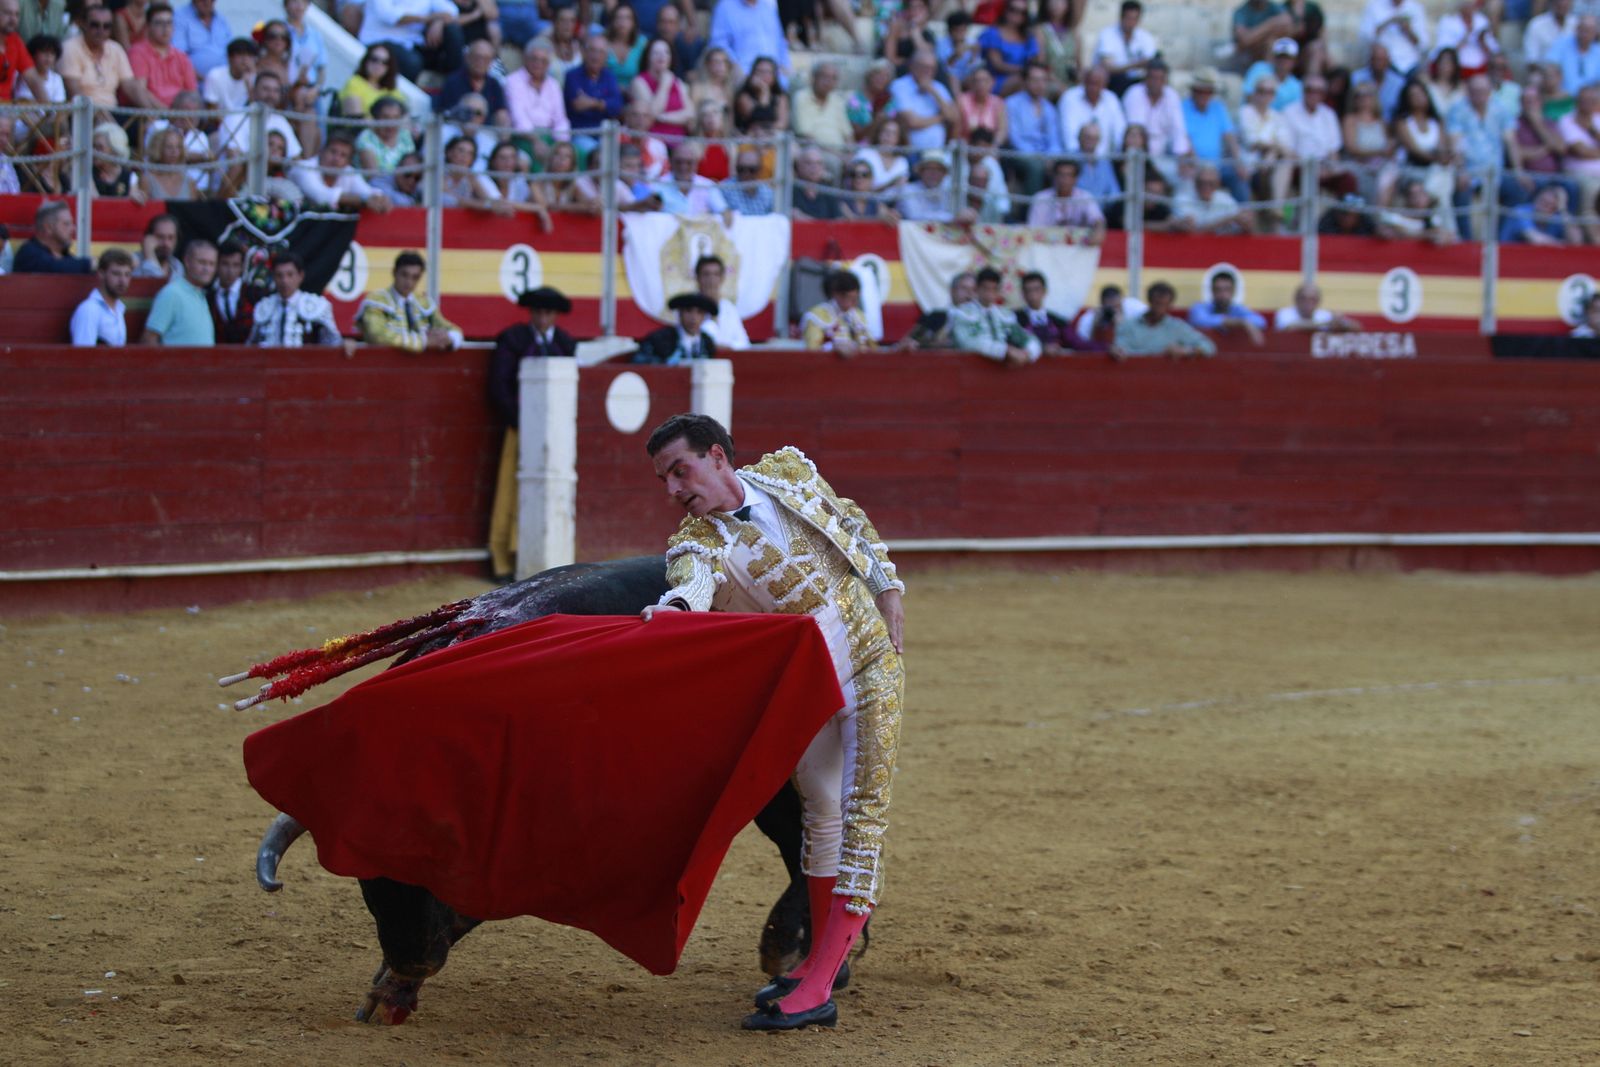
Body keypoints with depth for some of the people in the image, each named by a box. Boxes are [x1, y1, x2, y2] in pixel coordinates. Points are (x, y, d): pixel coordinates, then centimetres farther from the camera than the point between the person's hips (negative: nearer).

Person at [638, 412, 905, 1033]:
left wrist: (888, 595, 4)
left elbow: (856, 525, 10)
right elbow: (694, 582, -40)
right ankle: (825, 958, 26)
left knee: (862, 815, -10)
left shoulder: (789, 472, -8)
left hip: (871, 667, -1)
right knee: (820, 814, 10)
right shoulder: (698, 541, -14)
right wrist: (672, 609, -62)